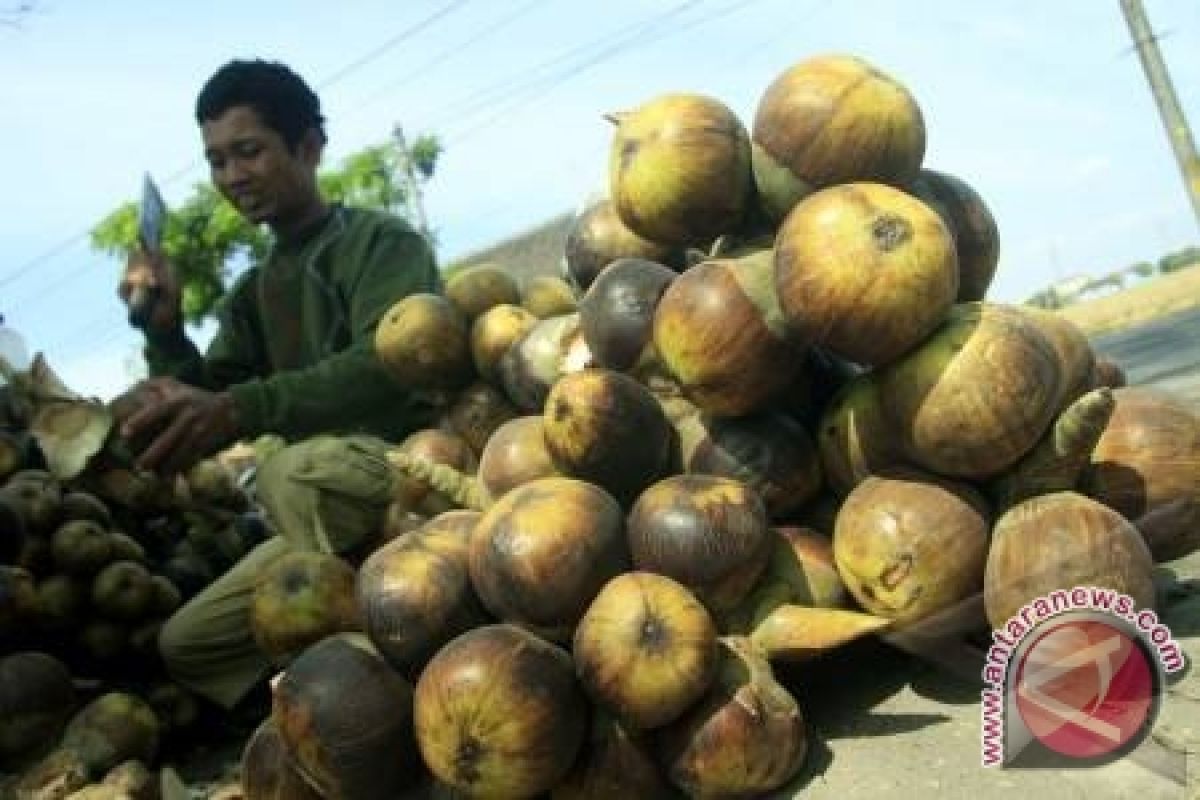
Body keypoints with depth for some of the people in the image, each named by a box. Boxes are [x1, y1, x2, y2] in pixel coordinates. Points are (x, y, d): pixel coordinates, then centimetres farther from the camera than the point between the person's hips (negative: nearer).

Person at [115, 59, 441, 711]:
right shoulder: (250, 294, 17)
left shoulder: (381, 241, -5)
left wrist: (237, 410, -36)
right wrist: (162, 330, -5)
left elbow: (385, 365, -24)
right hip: (322, 505, 8)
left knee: (292, 472, -37)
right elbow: (202, 408, 12)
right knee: (187, 641, 4)